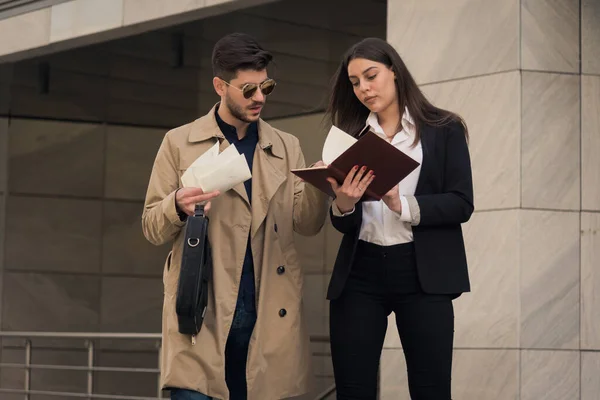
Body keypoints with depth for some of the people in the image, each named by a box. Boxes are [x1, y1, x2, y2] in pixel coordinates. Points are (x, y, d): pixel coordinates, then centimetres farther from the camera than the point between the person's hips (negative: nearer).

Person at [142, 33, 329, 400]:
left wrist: (318, 187, -15)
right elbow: (152, 228, 5)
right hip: (202, 313, -2)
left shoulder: (286, 147, 13)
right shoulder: (180, 143, 6)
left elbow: (307, 224, 4)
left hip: (268, 315, 2)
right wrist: (176, 206, -16)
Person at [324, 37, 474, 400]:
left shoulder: (444, 130, 3)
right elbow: (344, 224, 9)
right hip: (359, 275, 3)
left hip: (422, 274, -3)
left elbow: (461, 204, -5)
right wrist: (343, 204, -14)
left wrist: (403, 205, -19)